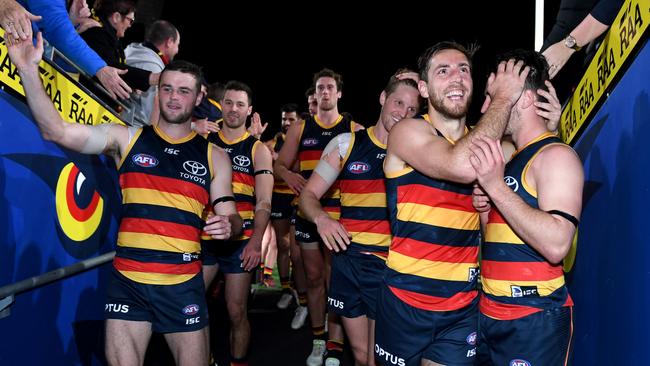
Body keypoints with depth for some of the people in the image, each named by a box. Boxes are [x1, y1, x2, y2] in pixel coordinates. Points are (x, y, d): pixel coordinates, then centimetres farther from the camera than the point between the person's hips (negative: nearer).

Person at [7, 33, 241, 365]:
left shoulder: (214, 157, 7)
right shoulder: (127, 138, 4)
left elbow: (231, 217, 9)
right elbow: (56, 130, -7)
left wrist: (228, 225, -15)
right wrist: (28, 70, -18)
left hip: (183, 285, 1)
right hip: (126, 280, 0)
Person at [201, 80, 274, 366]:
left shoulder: (258, 150, 5)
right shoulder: (204, 142, 9)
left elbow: (263, 202, -2)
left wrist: (256, 242, -14)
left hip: (240, 242, -1)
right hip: (203, 238, 2)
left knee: (237, 313, 4)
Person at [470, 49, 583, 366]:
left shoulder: (556, 155, -12)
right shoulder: (510, 160, 13)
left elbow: (556, 245, -25)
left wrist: (496, 186, -25)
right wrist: (484, 212, -2)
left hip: (533, 319, -8)